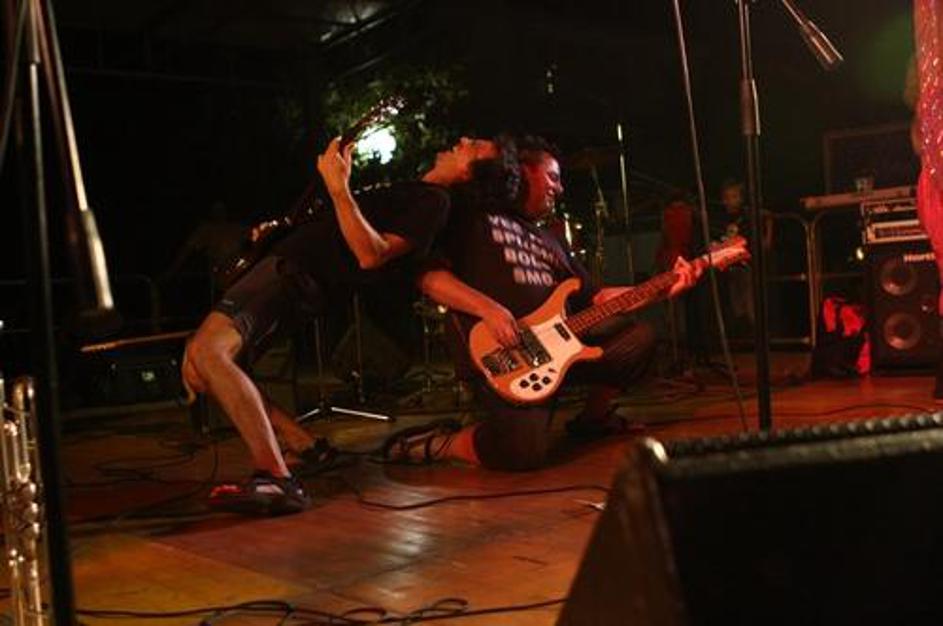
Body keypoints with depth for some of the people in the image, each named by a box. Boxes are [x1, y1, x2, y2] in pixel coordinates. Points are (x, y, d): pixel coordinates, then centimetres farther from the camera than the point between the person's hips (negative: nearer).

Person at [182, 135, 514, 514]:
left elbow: (371, 253, -21)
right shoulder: (413, 192, 23)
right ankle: (308, 449, 5)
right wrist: (340, 181, 26)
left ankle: (277, 481, -34)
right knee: (197, 370, 6)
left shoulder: (434, 202, -8)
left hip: (297, 278, -10)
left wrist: (339, 187, -22)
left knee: (207, 351, -29)